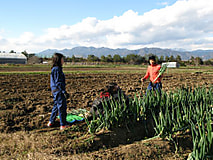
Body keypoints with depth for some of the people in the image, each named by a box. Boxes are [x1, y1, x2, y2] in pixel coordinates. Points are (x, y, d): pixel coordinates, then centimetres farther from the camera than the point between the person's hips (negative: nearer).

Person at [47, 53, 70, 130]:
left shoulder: (55, 69, 13)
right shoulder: (57, 69, -18)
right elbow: (58, 82, -21)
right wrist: (64, 92, -21)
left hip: (55, 91, 10)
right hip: (59, 91, -10)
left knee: (56, 106, 20)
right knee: (62, 107, -2)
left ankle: (51, 122, 30)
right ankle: (63, 125, 7)